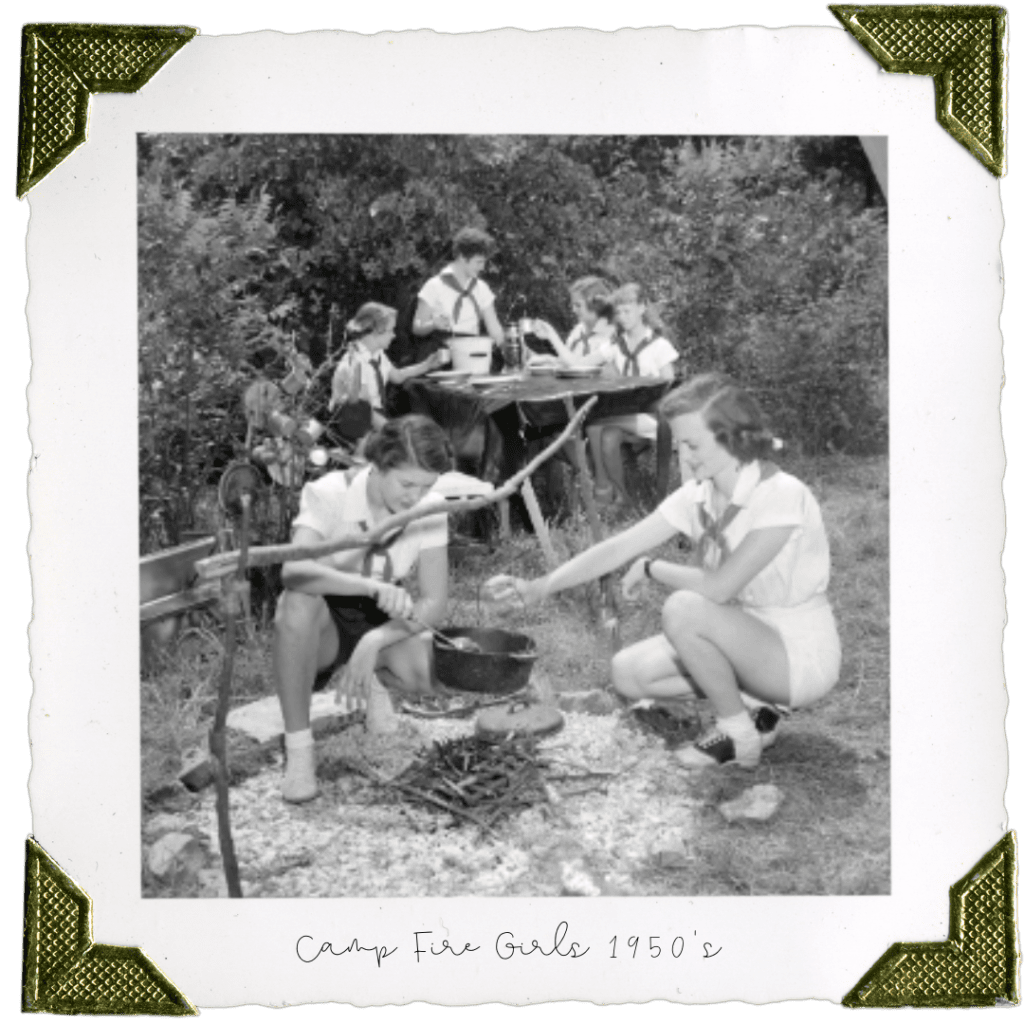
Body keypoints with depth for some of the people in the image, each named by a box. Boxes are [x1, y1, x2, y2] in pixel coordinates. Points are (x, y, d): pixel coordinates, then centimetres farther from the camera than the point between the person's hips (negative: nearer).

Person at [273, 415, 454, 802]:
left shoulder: (430, 507, -13)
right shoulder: (330, 493, -23)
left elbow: (435, 604, -14)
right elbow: (294, 571, -41)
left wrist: (375, 642, -31)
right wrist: (375, 586, -53)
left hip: (381, 623, 3)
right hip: (323, 623, -3)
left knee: (433, 673, -29)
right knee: (298, 604, -39)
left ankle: (373, 677, 8)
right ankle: (298, 748, -25)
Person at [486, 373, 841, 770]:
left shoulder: (782, 495, -25)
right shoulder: (697, 496, -2)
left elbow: (719, 587, -31)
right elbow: (618, 548, -4)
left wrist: (651, 568, -14)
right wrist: (539, 587, -14)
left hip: (801, 654, -7)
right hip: (746, 640, 7)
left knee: (684, 608, -29)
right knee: (628, 673, -3)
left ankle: (740, 734, -10)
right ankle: (751, 703, 7)